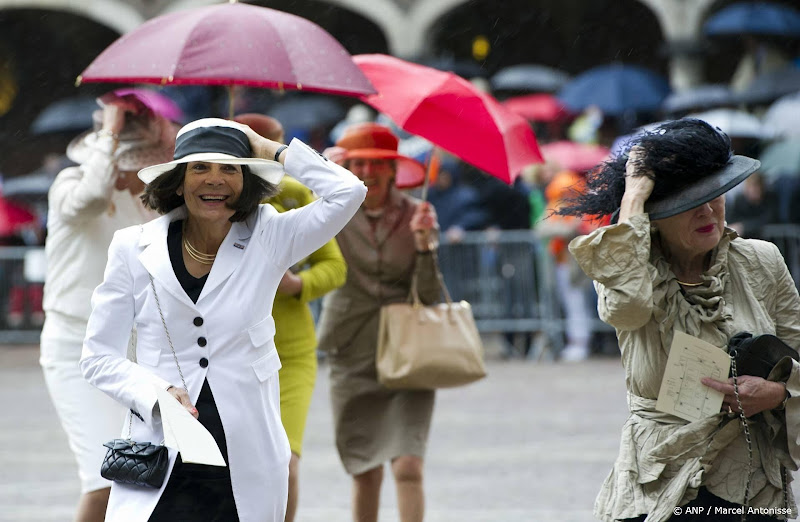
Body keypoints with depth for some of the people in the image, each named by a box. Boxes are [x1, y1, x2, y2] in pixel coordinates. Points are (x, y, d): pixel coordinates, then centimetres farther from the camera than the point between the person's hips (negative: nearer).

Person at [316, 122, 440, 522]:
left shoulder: (416, 215, 0)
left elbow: (430, 295, -5)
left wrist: (424, 244, -18)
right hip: (353, 357, 1)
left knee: (408, 466, -13)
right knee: (365, 473, 5)